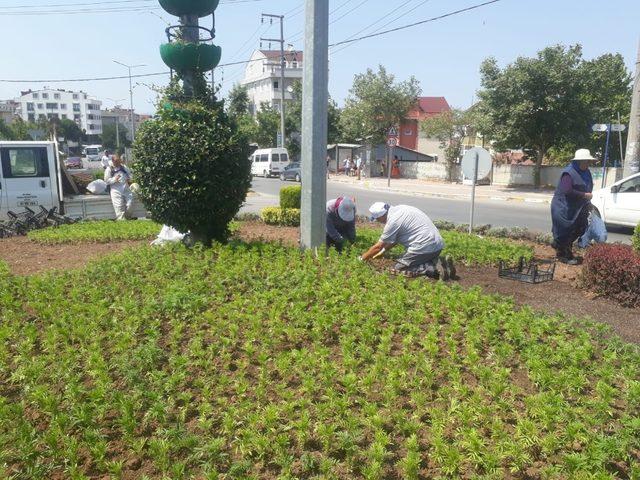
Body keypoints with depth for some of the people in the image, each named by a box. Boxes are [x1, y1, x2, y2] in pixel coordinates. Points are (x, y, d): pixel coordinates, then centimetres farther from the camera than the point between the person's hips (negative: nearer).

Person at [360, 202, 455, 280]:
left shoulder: (392, 221, -13)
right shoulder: (398, 209, 14)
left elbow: (378, 247, -4)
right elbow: (394, 240, 26)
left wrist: (362, 258, 9)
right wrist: (382, 251, 31)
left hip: (424, 246, -9)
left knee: (398, 269, -1)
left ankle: (434, 268, -13)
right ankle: (441, 263, 5)